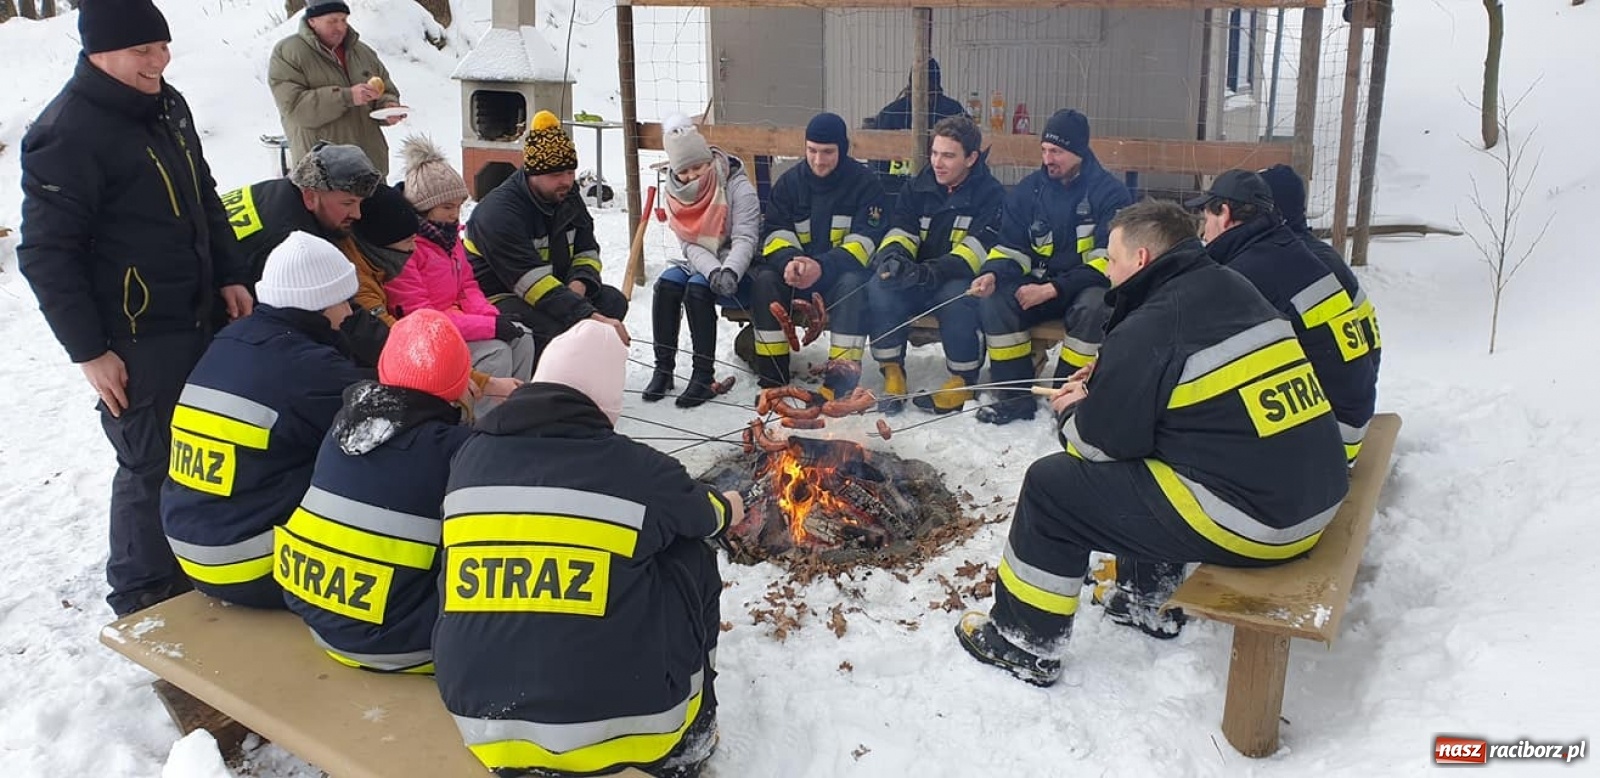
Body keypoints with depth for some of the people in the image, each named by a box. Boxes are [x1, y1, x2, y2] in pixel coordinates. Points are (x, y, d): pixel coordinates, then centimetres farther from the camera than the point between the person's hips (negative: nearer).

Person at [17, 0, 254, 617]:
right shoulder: (67, 135, -18)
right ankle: (143, 596, 20)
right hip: (136, 340, -8)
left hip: (201, 319, 8)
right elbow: (45, 255, -16)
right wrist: (89, 351, -16)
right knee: (152, 465, 0)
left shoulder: (167, 104, 7)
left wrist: (228, 278, 12)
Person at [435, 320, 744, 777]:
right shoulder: (634, 468, -7)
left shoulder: (472, 458, 2)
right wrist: (727, 509, 40)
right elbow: (700, 514, 15)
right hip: (611, 726, -4)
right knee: (690, 561, 18)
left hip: (487, 727, 5)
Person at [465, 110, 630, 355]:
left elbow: (587, 252, 10)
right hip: (496, 299, -9)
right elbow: (534, 282, -33)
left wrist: (579, 284, -16)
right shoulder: (499, 211, -24)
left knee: (613, 300, -8)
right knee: (552, 330, -36)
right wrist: (591, 318, -41)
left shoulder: (569, 199, 4)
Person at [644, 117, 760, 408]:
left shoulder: (738, 187, -14)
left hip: (735, 266, -5)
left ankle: (704, 376, -25)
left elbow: (745, 239, -19)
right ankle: (663, 369, -13)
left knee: (697, 289, -30)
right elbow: (690, 244, -7)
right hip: (699, 263, 5)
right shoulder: (676, 193, -1)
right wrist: (713, 272, -26)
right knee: (666, 285, -22)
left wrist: (729, 272, -38)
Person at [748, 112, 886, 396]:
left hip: (841, 271, -3)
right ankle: (772, 377, -20)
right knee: (765, 280, -26)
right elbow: (775, 232, -1)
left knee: (852, 284, -36)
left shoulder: (865, 183, -6)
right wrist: (789, 261, -26)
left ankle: (841, 381, -33)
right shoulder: (790, 181, 4)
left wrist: (822, 267, -31)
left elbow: (865, 241, -15)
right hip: (796, 270, 3)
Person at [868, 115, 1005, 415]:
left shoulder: (991, 195, -5)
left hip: (961, 282, -3)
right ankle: (892, 374, -18)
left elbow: (978, 250, -17)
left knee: (958, 295, -37)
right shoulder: (916, 188, 10)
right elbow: (901, 232, 2)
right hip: (915, 283, 4)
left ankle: (963, 380, -16)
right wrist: (892, 255, -25)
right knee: (880, 286, -27)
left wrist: (929, 272, -33)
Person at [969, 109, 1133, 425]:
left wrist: (1052, 289, -25)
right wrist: (992, 274, -18)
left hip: (1090, 286, -4)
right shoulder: (1028, 190, 3)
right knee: (994, 299, -22)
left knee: (1092, 306, -37)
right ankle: (1017, 393, -14)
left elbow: (1110, 260, -18)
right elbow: (1011, 248, 6)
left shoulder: (1110, 192, -10)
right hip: (1040, 284, 4)